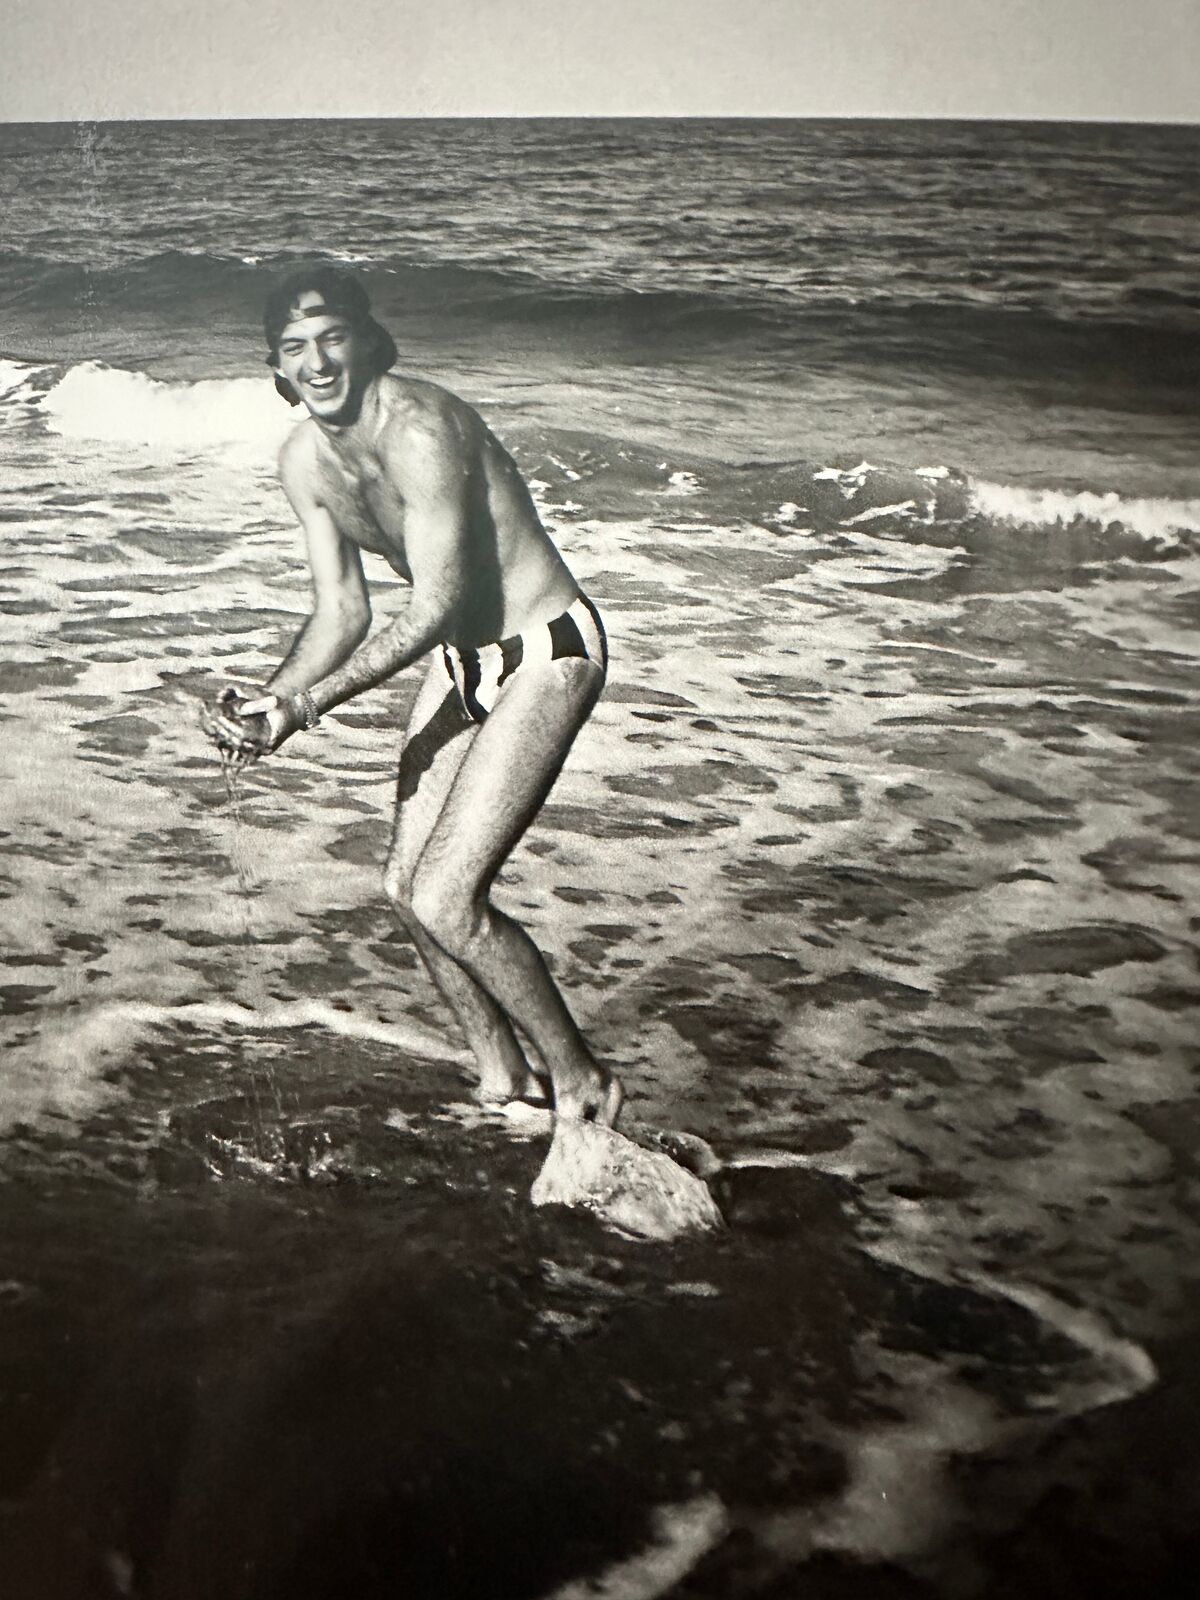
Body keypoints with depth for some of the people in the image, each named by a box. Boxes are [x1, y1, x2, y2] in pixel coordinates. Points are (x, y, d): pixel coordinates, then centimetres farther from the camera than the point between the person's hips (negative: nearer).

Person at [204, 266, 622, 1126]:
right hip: (460, 657, 9)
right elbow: (343, 609, 6)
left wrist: (307, 704, -28)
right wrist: (267, 698, -10)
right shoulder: (305, 459, 1)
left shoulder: (420, 429, -26)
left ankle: (581, 1082, 7)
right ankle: (504, 1077, 30)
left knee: (445, 903, -14)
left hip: (545, 653, -9)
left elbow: (435, 605, -27)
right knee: (409, 885, 10)